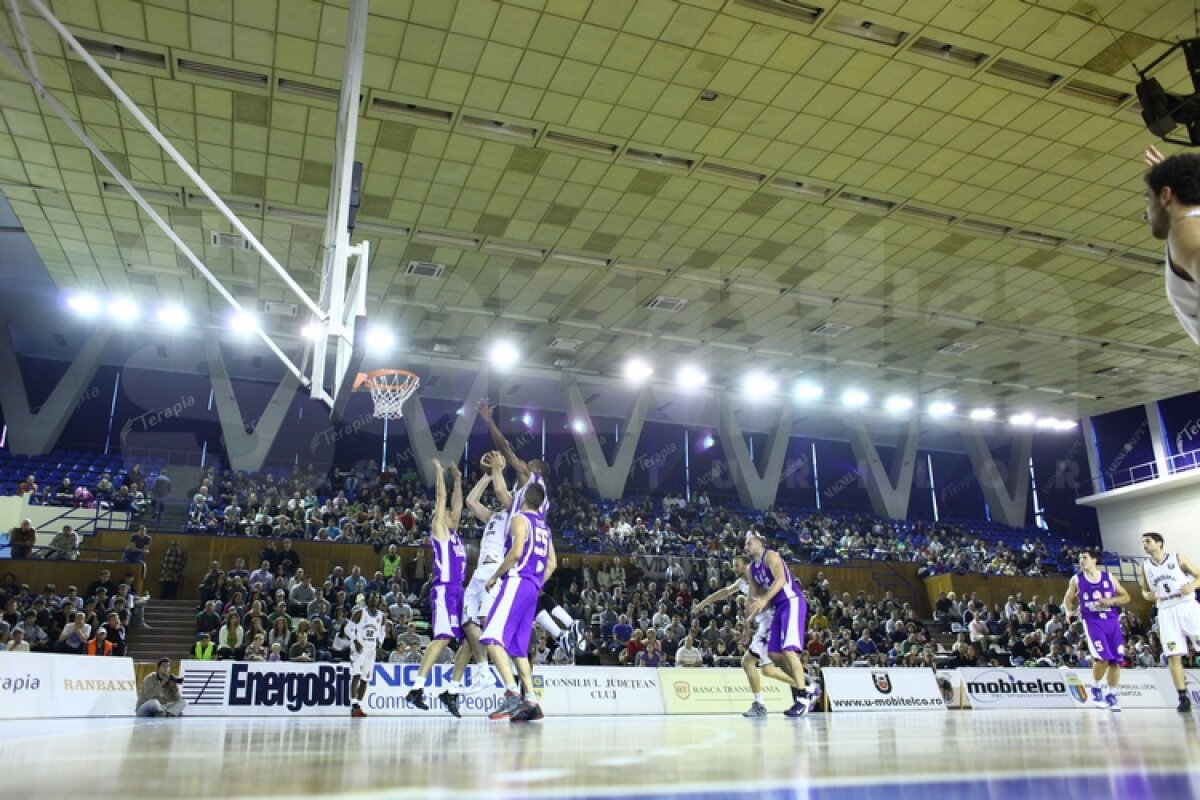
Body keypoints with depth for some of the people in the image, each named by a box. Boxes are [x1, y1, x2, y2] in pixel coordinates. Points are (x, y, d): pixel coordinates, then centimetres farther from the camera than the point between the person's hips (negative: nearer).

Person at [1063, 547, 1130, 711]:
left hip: (1112, 620, 3)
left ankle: (1111, 695, 19)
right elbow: (1068, 598, 12)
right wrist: (1068, 610, -8)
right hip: (1092, 621, -2)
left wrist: (1111, 601, -11)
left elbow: (1126, 597, 8)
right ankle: (1096, 688, 7)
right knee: (1102, 657, -18)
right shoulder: (1076, 579, 3)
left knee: (1116, 660, 1)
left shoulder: (1109, 577, 5)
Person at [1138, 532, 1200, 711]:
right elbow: (1145, 590, 20)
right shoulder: (1145, 566, 11)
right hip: (1166, 612, 3)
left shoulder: (1178, 558, 1)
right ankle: (1183, 697, 3)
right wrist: (1147, 595, -2)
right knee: (1173, 655, -2)